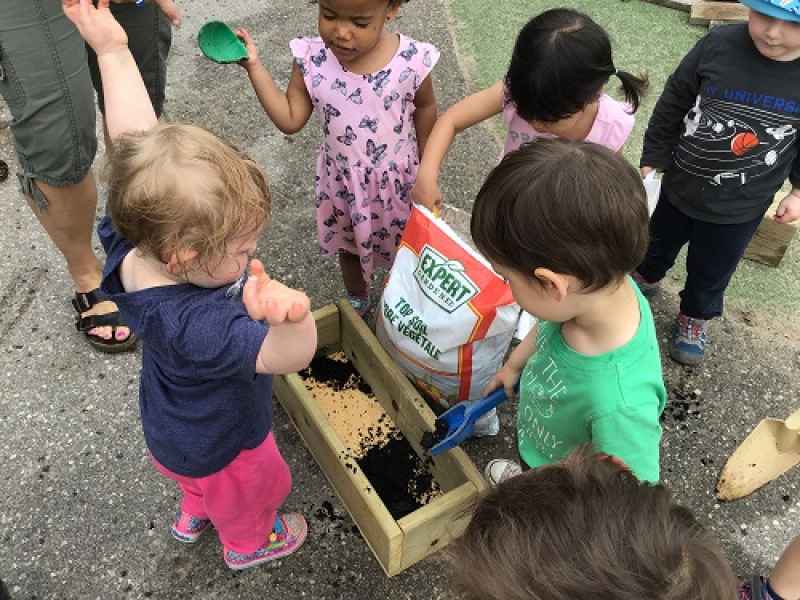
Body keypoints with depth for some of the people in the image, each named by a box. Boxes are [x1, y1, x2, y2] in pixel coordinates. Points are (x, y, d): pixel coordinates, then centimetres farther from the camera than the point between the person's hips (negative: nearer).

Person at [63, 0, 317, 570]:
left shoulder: (133, 241, -29)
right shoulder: (193, 325, -50)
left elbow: (136, 144, -22)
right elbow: (291, 355, -55)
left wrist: (113, 50, -19)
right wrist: (289, 312, -77)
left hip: (171, 422, 7)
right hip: (222, 445, -6)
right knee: (247, 495, 30)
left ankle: (193, 515, 72)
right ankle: (249, 544, 62)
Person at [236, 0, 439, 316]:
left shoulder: (412, 60, -26)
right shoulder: (311, 59, -21)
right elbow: (290, 120, -11)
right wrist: (254, 67, -20)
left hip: (397, 179, -2)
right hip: (341, 180, 2)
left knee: (402, 245, 21)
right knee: (349, 245, 26)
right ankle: (357, 301, 56)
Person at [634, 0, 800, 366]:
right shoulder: (719, 45, -21)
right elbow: (672, 106, -8)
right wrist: (652, 160, -3)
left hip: (741, 208, 0)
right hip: (680, 185, 1)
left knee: (710, 273, 20)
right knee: (659, 244, 27)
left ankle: (695, 318, 49)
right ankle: (646, 278, 59)